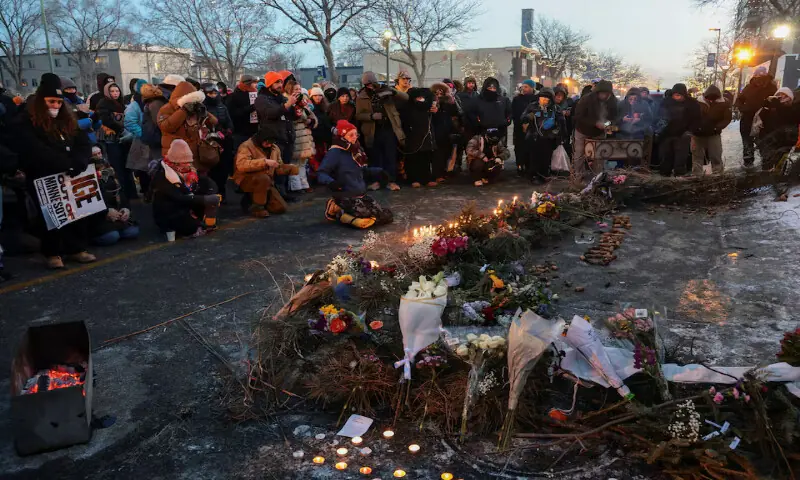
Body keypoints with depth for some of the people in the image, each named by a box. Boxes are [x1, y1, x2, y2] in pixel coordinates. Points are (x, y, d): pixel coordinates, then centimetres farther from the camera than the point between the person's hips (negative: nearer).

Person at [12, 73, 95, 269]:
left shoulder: (66, 119, 13)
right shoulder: (25, 122, -5)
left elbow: (84, 143, 4)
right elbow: (36, 152, -19)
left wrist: (79, 163, -16)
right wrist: (67, 164, -25)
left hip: (70, 177, 5)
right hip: (44, 180, -5)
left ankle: (77, 249, 13)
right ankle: (53, 253, 12)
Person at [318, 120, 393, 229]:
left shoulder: (355, 150, 13)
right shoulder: (335, 152, -11)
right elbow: (321, 172, -15)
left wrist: (378, 172, 11)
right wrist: (330, 182, -35)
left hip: (362, 195, 8)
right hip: (347, 198, -8)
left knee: (387, 216, -3)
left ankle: (348, 213, 10)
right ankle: (338, 213, -4)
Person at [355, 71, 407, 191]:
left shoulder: (385, 90, 4)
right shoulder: (361, 97, 3)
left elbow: (406, 97, -3)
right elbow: (358, 115, -1)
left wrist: (393, 92, -23)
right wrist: (371, 116, -19)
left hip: (389, 129, 0)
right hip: (373, 131, 0)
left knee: (391, 157, 0)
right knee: (375, 158, 6)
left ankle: (391, 181, 5)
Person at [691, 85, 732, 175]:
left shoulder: (724, 103, -9)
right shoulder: (698, 102, -11)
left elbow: (727, 118, -5)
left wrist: (717, 127, -18)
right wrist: (696, 128, -16)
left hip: (714, 134, 0)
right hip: (698, 134, 0)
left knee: (716, 156, 2)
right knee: (697, 155, 6)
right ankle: (696, 175, 14)